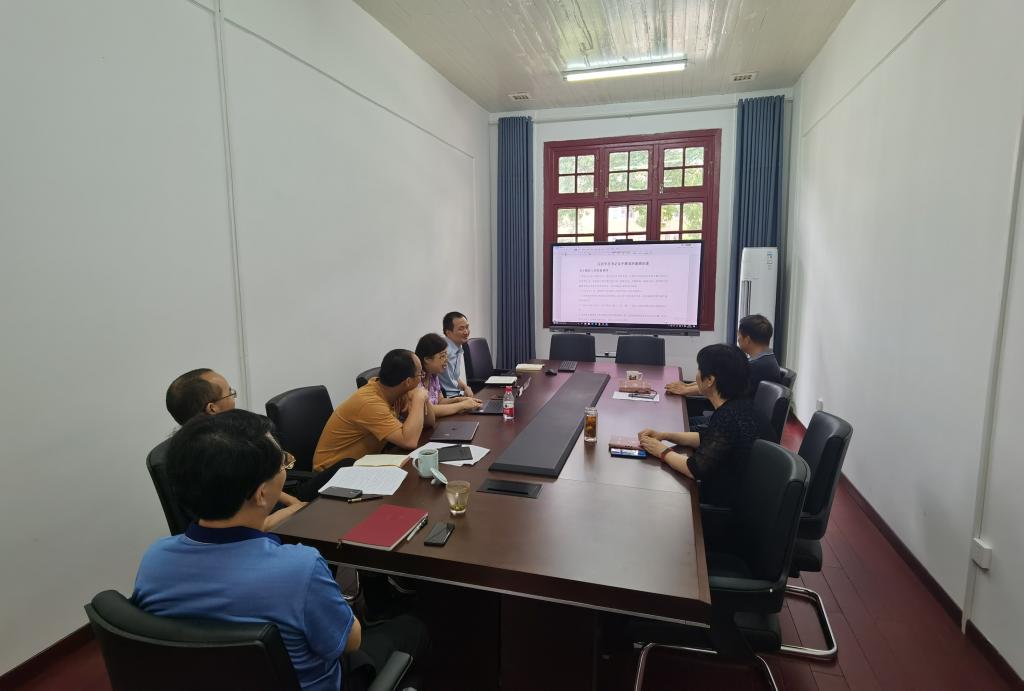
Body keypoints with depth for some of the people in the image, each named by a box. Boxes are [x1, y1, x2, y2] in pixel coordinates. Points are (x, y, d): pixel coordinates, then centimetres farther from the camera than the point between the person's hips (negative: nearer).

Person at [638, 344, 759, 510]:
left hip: (721, 504, -8)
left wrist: (662, 451, -11)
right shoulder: (737, 404, -1)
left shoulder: (727, 418, -29)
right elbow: (707, 439, 13)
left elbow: (695, 470, -27)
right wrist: (664, 435, 3)